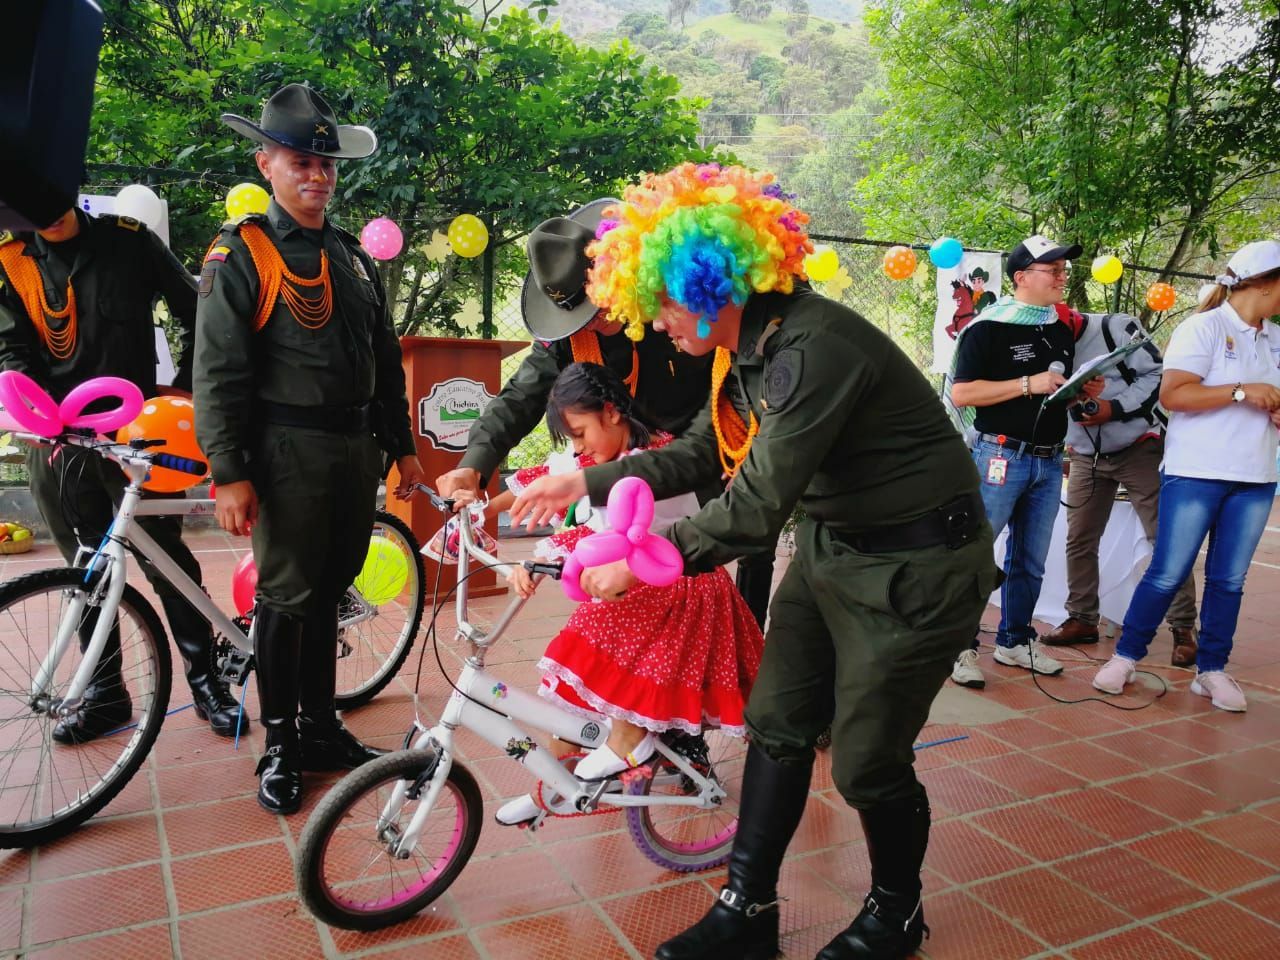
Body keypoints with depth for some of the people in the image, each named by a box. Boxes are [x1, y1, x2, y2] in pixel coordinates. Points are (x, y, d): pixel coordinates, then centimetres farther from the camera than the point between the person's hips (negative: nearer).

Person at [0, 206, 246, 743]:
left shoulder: (128, 240, 1)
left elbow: (195, 312, 6)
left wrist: (185, 387, 0)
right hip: (58, 442, 2)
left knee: (167, 560, 0)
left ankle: (206, 681, 13)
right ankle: (104, 695, 23)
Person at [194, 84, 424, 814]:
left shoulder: (353, 255, 14)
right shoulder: (242, 254, -5)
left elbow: (387, 360, 17)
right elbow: (219, 373, -10)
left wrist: (402, 445, 15)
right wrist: (229, 473, -14)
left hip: (356, 446, 6)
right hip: (290, 451, -6)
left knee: (328, 592, 14)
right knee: (286, 598, 2)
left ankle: (322, 727, 28)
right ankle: (280, 746, 17)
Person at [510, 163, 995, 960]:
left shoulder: (815, 349, -29)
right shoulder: (750, 348, 1)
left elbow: (756, 509, -29)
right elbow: (701, 454, 9)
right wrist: (587, 483, 4)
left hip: (914, 566, -9)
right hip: (832, 544, 9)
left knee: (867, 763, 3)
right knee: (777, 726, 10)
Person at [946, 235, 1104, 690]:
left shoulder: (1063, 332, 14)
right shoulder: (989, 327, -10)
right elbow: (961, 393, -16)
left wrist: (1084, 391, 4)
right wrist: (1028, 385, -20)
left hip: (1049, 461, 7)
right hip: (1001, 455, -7)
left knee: (1030, 563, 14)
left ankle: (1014, 641, 27)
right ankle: (959, 647, 6)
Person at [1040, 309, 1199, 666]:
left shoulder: (1115, 327, -15)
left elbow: (1157, 374, -13)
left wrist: (1114, 409, -24)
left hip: (1139, 447, -5)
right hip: (1087, 457, 5)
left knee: (1165, 538, -4)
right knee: (1079, 540, 5)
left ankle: (1183, 628, 4)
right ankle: (1082, 619, 18)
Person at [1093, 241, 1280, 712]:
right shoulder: (1203, 328, -7)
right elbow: (1173, 394, -17)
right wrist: (1241, 392, -18)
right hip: (1196, 474, -6)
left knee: (1229, 580, 8)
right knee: (1167, 575, -3)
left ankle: (1211, 670, 18)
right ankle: (1125, 657, 11)